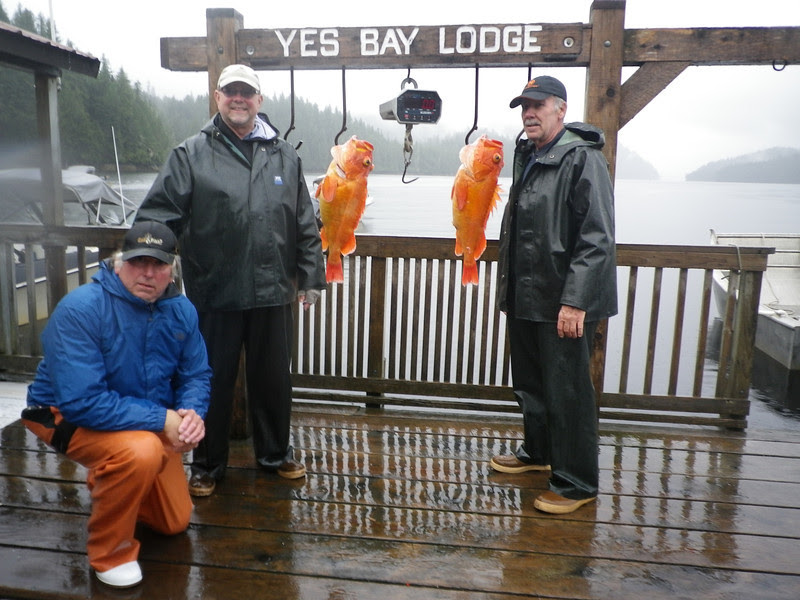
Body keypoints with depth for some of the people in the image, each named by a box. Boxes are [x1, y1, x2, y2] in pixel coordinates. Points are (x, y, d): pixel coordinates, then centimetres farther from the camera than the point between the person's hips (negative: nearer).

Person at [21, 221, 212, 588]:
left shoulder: (180, 310, -11)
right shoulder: (80, 309, -29)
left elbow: (196, 374, -3)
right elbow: (82, 402, -35)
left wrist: (192, 413, -26)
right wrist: (163, 419, -34)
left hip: (150, 422, 6)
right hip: (67, 416, -6)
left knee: (174, 522, 12)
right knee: (141, 451, -38)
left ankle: (106, 483, 41)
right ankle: (110, 553, -10)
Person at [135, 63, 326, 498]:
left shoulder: (284, 155, 9)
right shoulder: (191, 155, 0)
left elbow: (306, 225, 10)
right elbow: (157, 217, -3)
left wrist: (310, 275, 7)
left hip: (272, 292, 2)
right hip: (214, 294, -2)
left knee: (273, 379, 15)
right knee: (213, 381, 11)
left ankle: (275, 453, 35)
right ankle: (207, 465, 29)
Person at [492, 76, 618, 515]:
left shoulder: (582, 158, -13)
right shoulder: (526, 157, 14)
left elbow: (597, 239, -20)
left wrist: (574, 301, -25)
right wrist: (507, 286, 18)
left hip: (563, 303, -9)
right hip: (524, 298, 9)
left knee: (567, 393, 0)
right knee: (529, 384, 21)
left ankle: (577, 484, 16)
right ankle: (537, 452, 41)